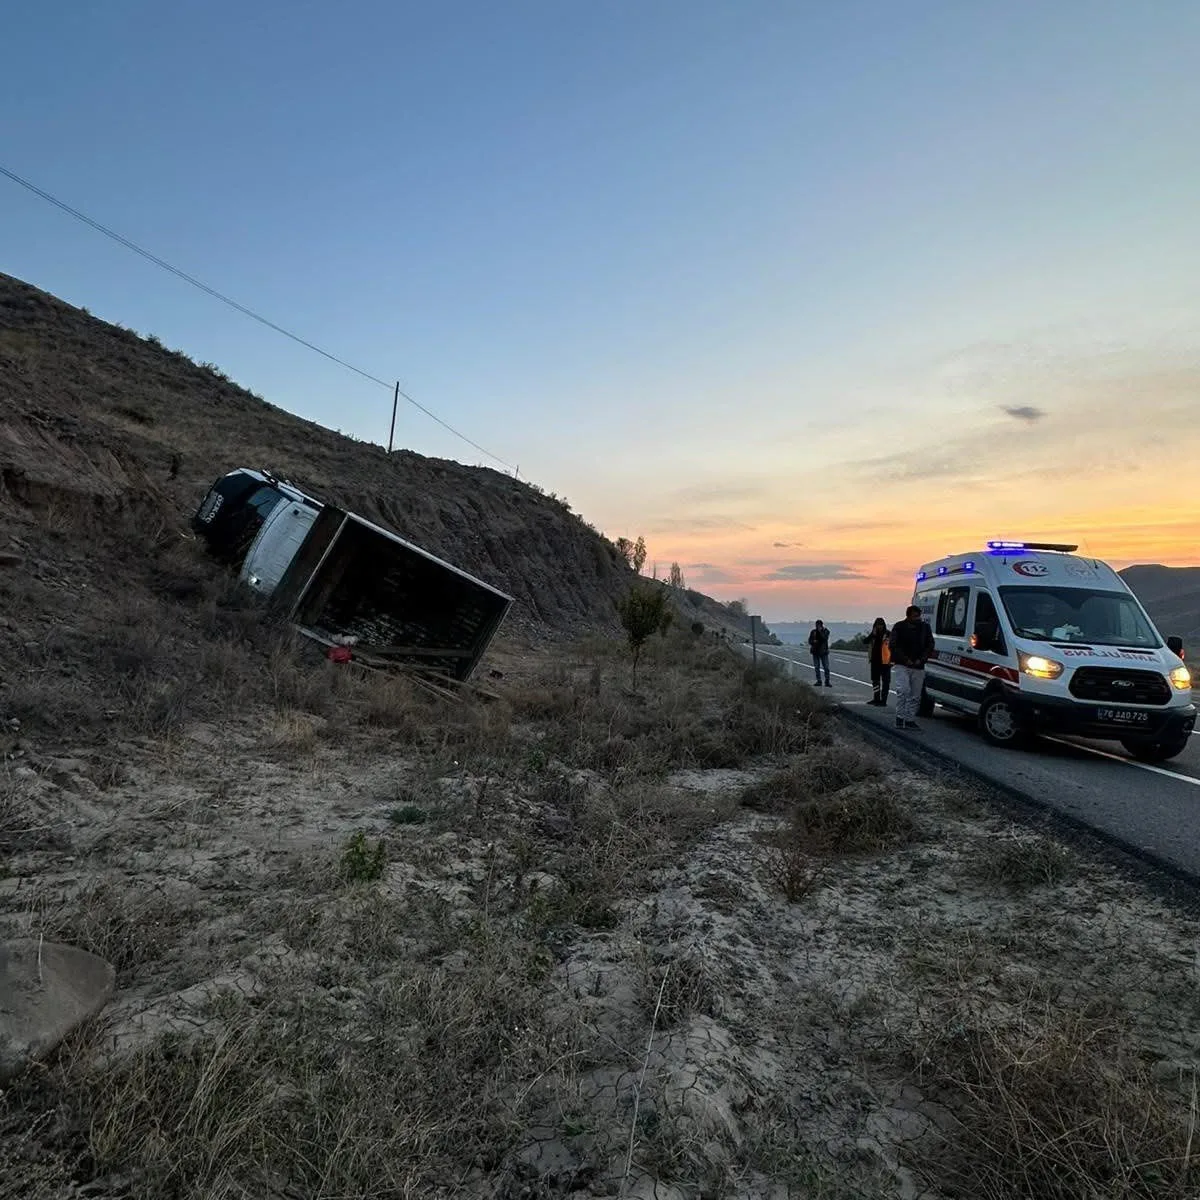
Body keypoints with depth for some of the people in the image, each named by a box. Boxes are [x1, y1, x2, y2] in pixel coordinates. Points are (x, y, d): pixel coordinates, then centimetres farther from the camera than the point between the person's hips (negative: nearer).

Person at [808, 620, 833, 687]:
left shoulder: (826, 631, -1)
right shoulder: (813, 632, 6)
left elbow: (825, 638, -17)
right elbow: (809, 641, 6)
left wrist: (820, 631, -20)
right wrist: (813, 641, -16)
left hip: (823, 651, -2)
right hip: (815, 652, 2)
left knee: (826, 667, -6)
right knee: (817, 667, 4)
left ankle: (827, 681, 0)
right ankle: (819, 681, 11)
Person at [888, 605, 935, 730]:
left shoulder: (925, 627, 8)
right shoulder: (899, 627, -2)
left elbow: (930, 645, 10)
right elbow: (892, 645, -4)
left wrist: (921, 660, -4)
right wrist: (906, 659, -11)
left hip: (919, 667, 4)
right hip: (902, 665, -4)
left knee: (915, 696, 5)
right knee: (903, 690, -17)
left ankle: (910, 720, 12)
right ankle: (900, 717, -9)